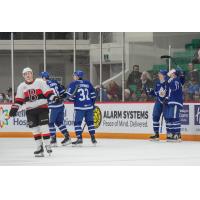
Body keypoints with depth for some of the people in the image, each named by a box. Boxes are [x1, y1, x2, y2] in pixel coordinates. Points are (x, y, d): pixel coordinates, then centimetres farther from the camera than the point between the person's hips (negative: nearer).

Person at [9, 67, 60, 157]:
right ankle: (39, 147, 9)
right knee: (35, 129, 3)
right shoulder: (21, 86, 7)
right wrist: (14, 108, 0)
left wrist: (53, 97, -22)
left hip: (42, 108, -3)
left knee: (44, 126, -10)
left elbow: (48, 92, -7)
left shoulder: (40, 82, -3)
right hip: (30, 110, 3)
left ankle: (47, 145, -4)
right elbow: (19, 100, 9)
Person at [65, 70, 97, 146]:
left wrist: (72, 99, 12)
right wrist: (92, 104, 24)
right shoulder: (88, 83, 11)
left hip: (79, 107, -5)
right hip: (89, 106, 5)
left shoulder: (73, 84, -3)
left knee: (77, 122, 1)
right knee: (90, 122, 12)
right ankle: (93, 138, 11)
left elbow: (70, 95, -9)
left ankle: (79, 138, -7)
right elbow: (93, 95, 15)